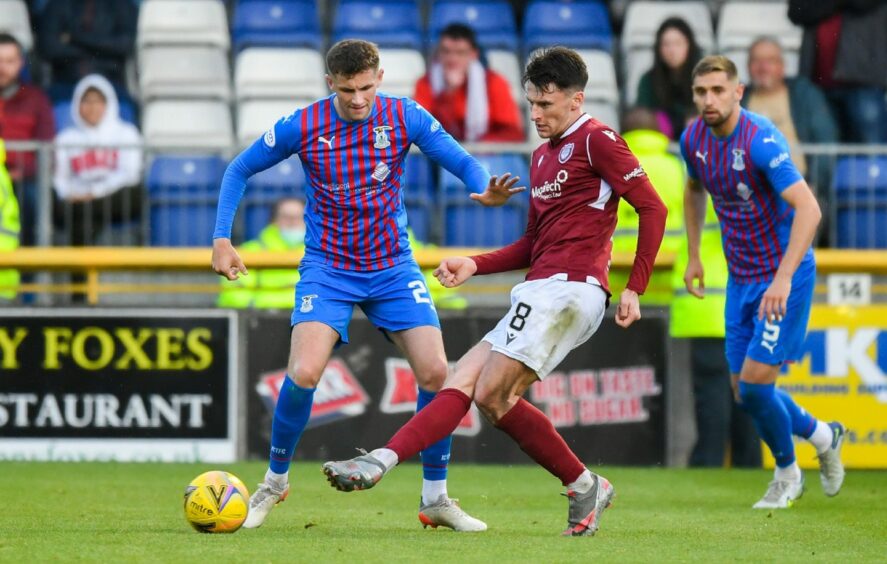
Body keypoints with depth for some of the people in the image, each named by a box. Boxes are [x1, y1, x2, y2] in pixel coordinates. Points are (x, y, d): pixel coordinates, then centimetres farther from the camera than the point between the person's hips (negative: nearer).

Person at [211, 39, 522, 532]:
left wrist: (485, 190, -29)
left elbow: (464, 163, -6)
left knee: (435, 372, -11)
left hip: (394, 268, 2)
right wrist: (222, 239, -5)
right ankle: (276, 481, 5)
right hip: (327, 269, -2)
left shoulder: (405, 117, -8)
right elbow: (239, 171, 4)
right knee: (304, 374, -20)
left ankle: (436, 498, 7)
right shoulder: (302, 127, -10)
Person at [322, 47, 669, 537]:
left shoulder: (597, 141, -4)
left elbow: (653, 208, -9)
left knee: (492, 395, -16)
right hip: (541, 293, 9)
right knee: (461, 384, -3)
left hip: (567, 289, -9)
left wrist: (635, 289, -12)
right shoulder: (542, 156, 24)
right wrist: (475, 265, 15)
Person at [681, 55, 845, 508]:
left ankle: (787, 474, 15)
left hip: (784, 275, -7)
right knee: (745, 394, 6)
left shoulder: (761, 140, -24)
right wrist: (693, 256, 18)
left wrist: (783, 278, -39)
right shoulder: (694, 139, -1)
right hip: (740, 278, 7)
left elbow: (808, 208, -33)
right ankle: (823, 435, 33)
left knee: (754, 385, -11)